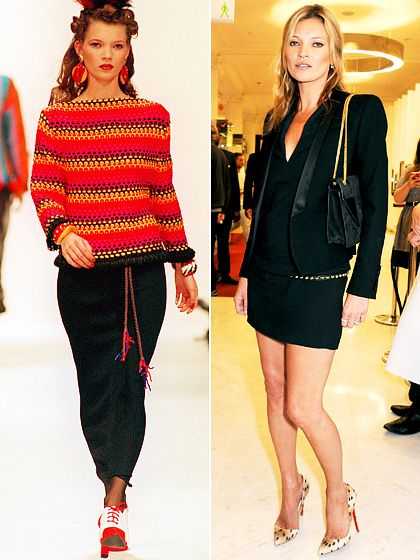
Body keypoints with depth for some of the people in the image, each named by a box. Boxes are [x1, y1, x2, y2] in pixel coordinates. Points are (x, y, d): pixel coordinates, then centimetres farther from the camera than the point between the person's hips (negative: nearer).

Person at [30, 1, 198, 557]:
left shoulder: (153, 116, 9)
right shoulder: (56, 117, 6)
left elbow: (165, 195, 10)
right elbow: (44, 188, -1)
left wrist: (184, 263, 10)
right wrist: (62, 230, -22)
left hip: (143, 267, 0)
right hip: (83, 269, 0)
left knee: (130, 379, -1)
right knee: (96, 379, 8)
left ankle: (114, 504, 5)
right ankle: (117, 489, 28)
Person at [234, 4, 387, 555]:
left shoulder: (361, 112, -6)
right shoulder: (276, 121, 11)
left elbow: (376, 206, -8)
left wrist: (362, 287, -12)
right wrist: (246, 273, 13)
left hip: (318, 282, -6)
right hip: (269, 276, 6)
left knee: (302, 406, -4)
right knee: (275, 391, 13)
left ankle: (339, 494, 24)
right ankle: (291, 487, 34)